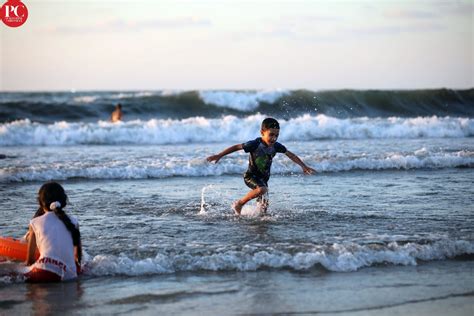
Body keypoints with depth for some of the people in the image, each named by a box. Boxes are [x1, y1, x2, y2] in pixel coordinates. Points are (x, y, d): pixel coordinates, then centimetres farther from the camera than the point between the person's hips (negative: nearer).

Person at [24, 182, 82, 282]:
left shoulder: (36, 222, 12)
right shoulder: (73, 221, 17)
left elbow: (30, 260, 16)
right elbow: (78, 256, 21)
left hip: (46, 273, -3)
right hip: (69, 275, 3)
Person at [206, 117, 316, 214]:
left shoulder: (276, 146, -8)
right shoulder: (255, 144, -22)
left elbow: (290, 155, 2)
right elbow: (236, 147, -16)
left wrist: (304, 166, 0)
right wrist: (219, 155, -16)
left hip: (264, 178, 6)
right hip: (251, 176, -6)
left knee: (263, 207, 3)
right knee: (262, 189, -35)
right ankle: (239, 203, -17)